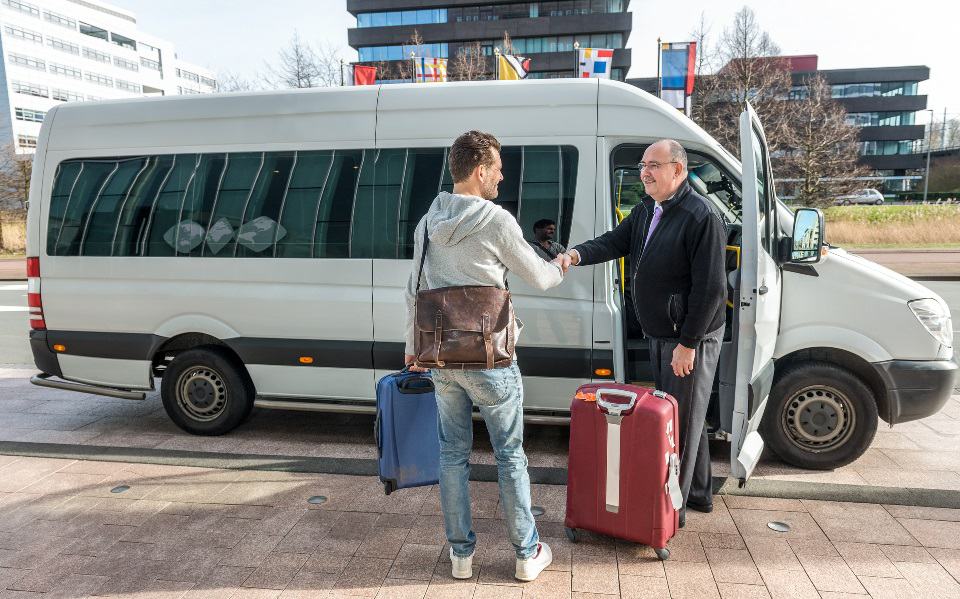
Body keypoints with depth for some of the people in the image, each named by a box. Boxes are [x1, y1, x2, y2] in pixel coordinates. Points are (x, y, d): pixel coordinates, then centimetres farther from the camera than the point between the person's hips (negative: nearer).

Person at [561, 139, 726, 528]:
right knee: (680, 414, 20)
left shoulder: (702, 217, -19)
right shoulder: (646, 211, 9)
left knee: (681, 420, 1)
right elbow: (615, 241, 2)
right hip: (658, 335, 9)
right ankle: (698, 492, 38)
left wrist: (687, 343, -21)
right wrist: (577, 255, -19)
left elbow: (711, 288, -22)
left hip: (691, 338, -9)